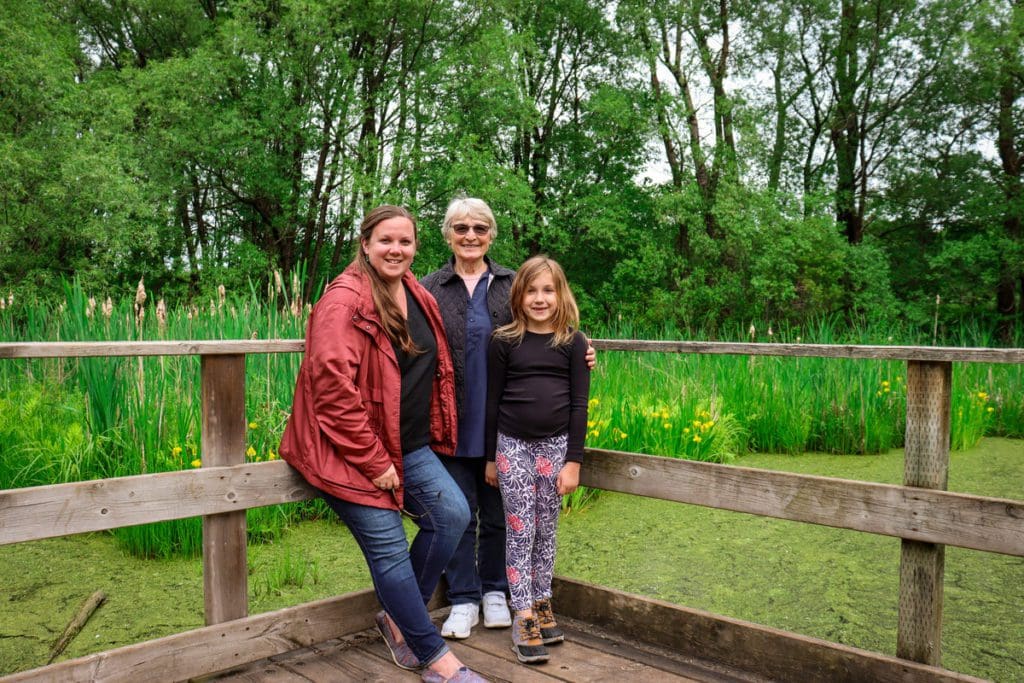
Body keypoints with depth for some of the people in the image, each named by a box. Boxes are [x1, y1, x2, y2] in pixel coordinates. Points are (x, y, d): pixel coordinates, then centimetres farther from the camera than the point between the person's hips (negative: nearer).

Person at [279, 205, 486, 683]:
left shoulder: (420, 299, 9)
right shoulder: (345, 300, -15)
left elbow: (434, 369, 25)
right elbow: (332, 383, -22)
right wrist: (372, 459, -20)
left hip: (408, 446, 7)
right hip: (353, 452, -7)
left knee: (452, 514, -7)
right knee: (390, 548, -6)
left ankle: (399, 618, 13)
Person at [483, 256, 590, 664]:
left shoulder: (573, 342, 0)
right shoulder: (504, 341, -2)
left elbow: (579, 404, -1)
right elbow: (492, 401, 2)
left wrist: (573, 460, -4)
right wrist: (490, 457, 4)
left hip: (556, 444, 1)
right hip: (513, 445, -1)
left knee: (546, 531, 11)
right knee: (519, 531, 2)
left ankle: (542, 605, 25)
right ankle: (524, 618, 9)